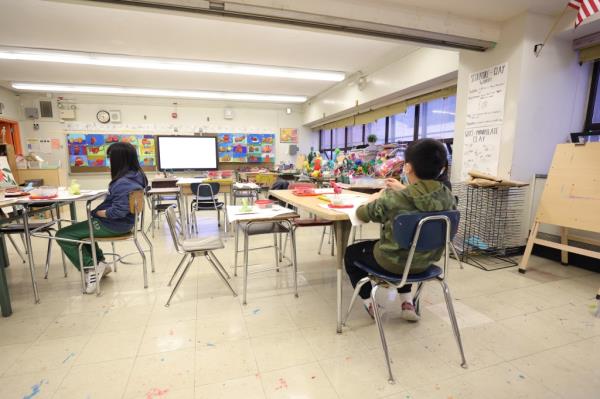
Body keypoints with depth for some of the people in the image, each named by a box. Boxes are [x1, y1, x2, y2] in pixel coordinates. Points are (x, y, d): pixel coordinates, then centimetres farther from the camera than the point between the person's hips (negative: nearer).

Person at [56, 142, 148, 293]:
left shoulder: (124, 183, -30)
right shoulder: (137, 176, 0)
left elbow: (118, 212, -33)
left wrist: (97, 213, -15)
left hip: (113, 225, -10)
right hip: (123, 222, 10)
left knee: (62, 235, 2)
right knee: (81, 227, 32)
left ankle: (90, 268, 4)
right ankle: (100, 264, 27)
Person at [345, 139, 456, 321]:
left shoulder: (391, 199, -28)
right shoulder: (447, 196, -14)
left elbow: (361, 214, -12)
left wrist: (374, 199, 7)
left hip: (394, 262, -5)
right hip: (426, 260, 5)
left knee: (351, 252, 20)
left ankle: (369, 303, 23)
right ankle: (407, 303, 30)